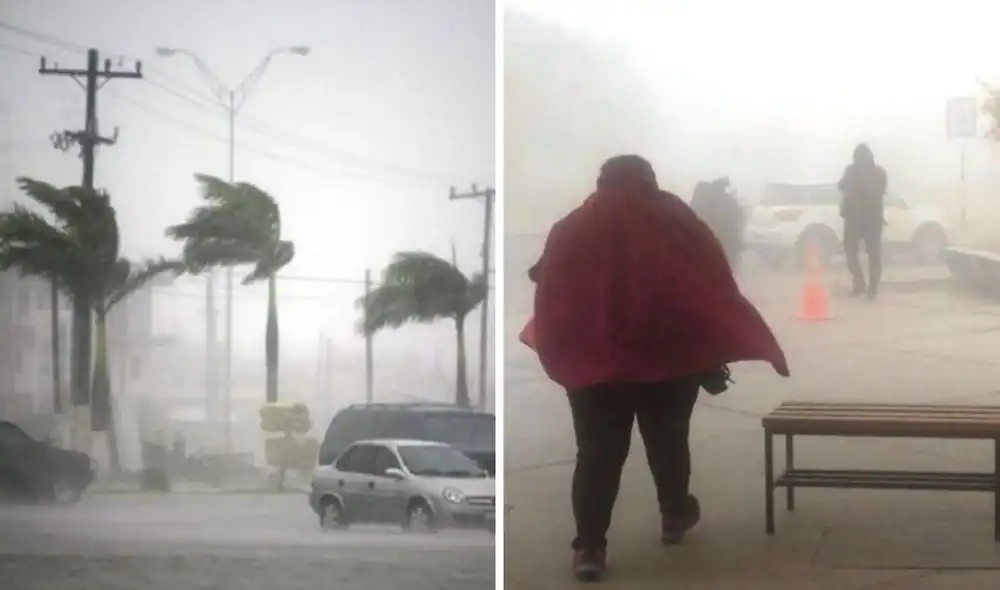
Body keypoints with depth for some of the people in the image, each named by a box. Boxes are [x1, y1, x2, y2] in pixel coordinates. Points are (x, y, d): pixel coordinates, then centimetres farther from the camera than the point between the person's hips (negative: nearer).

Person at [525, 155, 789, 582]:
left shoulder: (570, 230, 7)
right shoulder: (679, 222, 5)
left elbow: (549, 297, 5)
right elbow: (716, 292, 3)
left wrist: (560, 355, 11)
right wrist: (711, 358, 7)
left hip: (592, 360, 0)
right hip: (671, 355, 0)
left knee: (597, 452, 1)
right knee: (668, 440, 19)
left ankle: (589, 547, -8)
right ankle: (675, 516, 35)